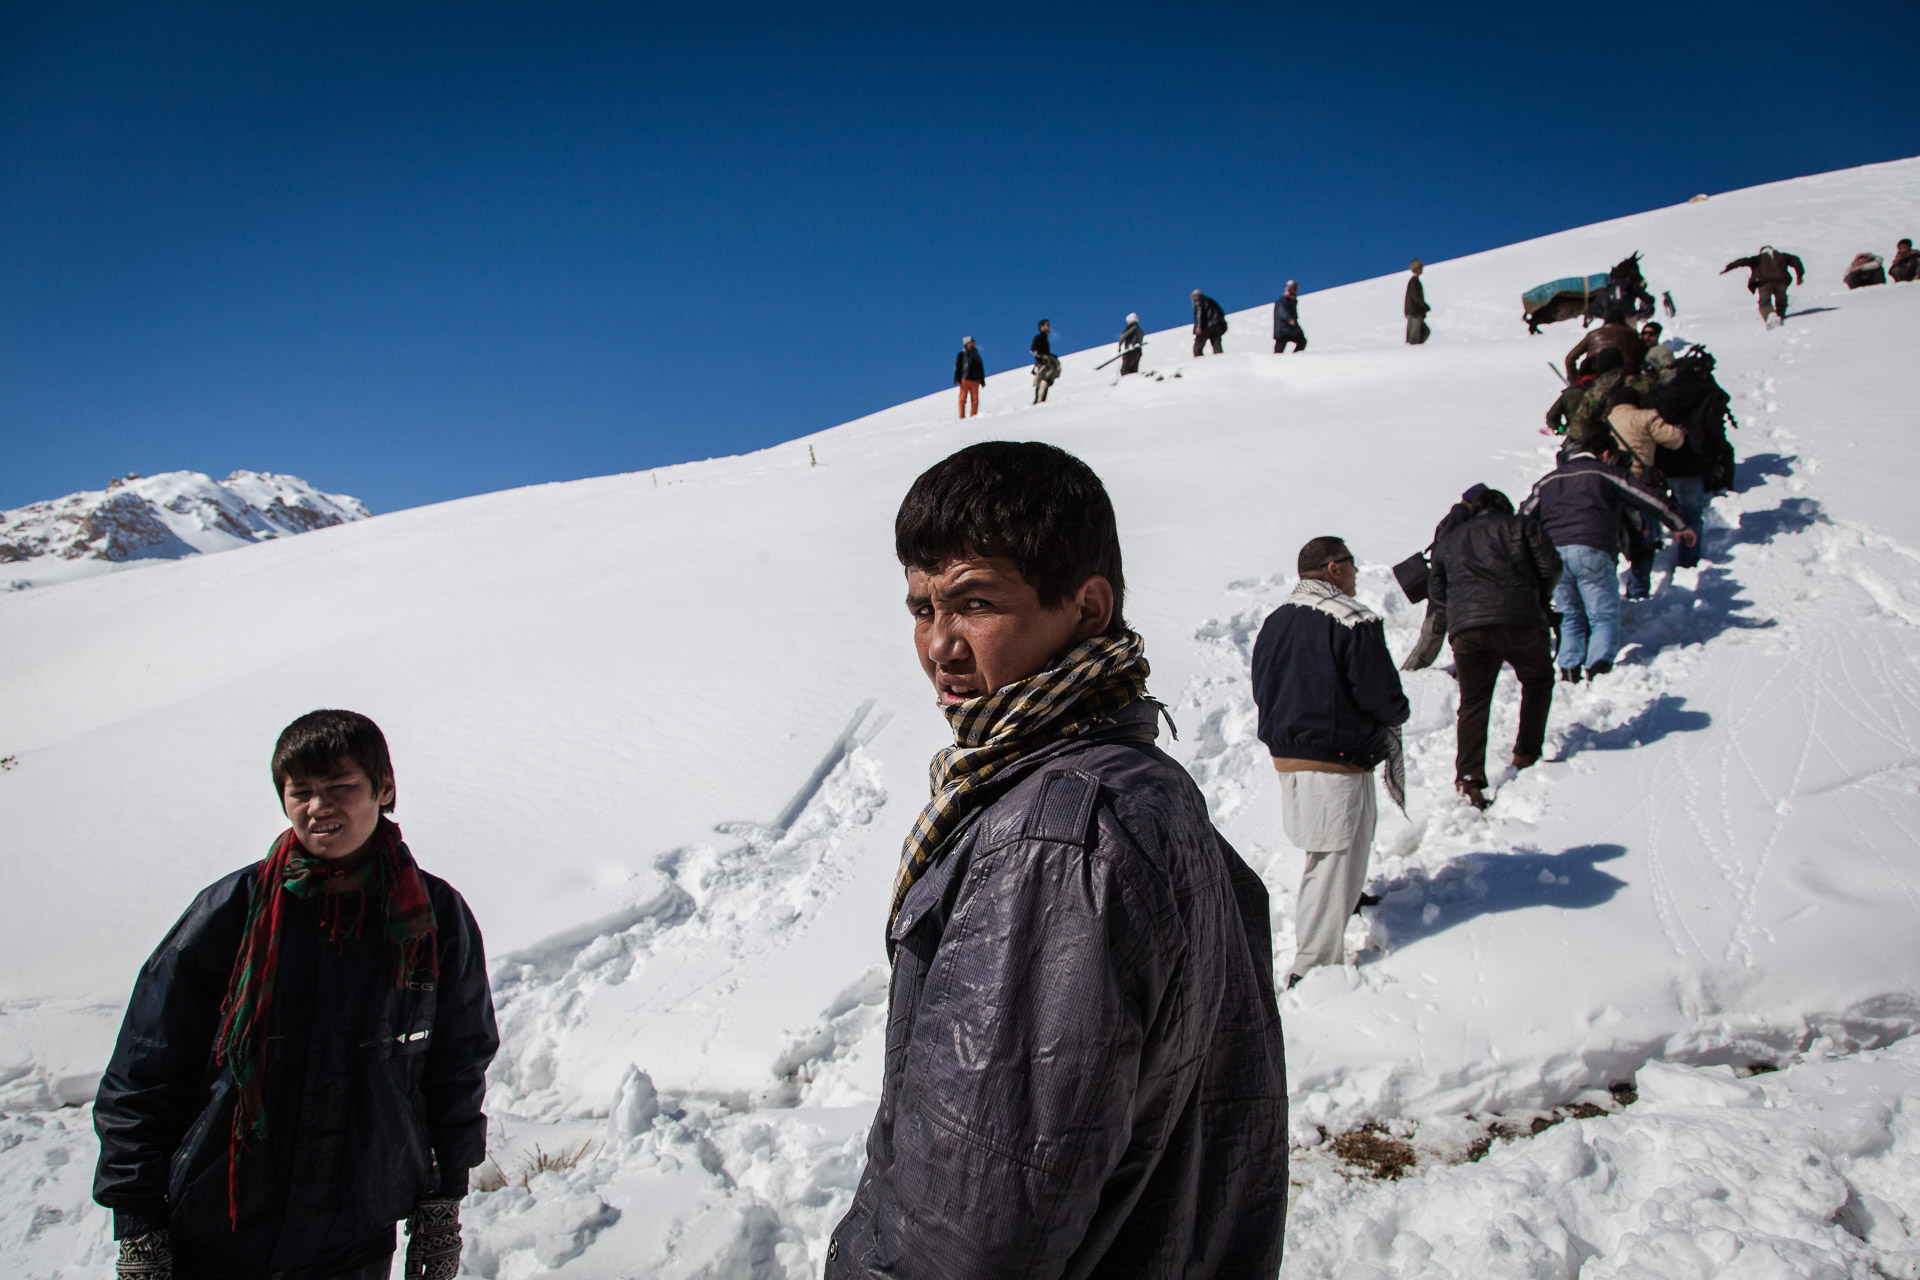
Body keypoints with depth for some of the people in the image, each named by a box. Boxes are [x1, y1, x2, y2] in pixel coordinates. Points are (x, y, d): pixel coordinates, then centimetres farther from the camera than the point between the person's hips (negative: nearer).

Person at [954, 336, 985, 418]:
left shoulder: (977, 355, 17)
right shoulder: (961, 355, 8)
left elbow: (981, 369, 20)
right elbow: (957, 367, 5)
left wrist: (982, 380, 14)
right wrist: (957, 379, -6)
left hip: (975, 381, 3)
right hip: (964, 380, -3)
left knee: (975, 400, -3)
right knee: (963, 399, -7)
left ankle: (974, 417, 0)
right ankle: (962, 417, -6)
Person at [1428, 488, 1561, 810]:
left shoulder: (1448, 539, 26)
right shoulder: (1521, 525, 18)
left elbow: (1437, 589, 21)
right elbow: (1551, 566, 8)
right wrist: (1541, 598, 25)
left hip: (1466, 629, 2)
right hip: (1520, 622, -2)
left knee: (1473, 702, 4)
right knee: (1538, 680, 23)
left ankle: (1469, 777, -11)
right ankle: (1526, 755, 18)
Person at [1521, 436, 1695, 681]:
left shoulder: (1548, 480, 24)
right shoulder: (1606, 475, 13)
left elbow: (1522, 519, 20)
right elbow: (1649, 500, 13)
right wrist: (1680, 526, 21)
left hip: (1554, 553, 4)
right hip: (1592, 552, -4)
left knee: (1570, 618, 14)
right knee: (1604, 617, -1)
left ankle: (1568, 668, -3)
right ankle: (1598, 666, -23)